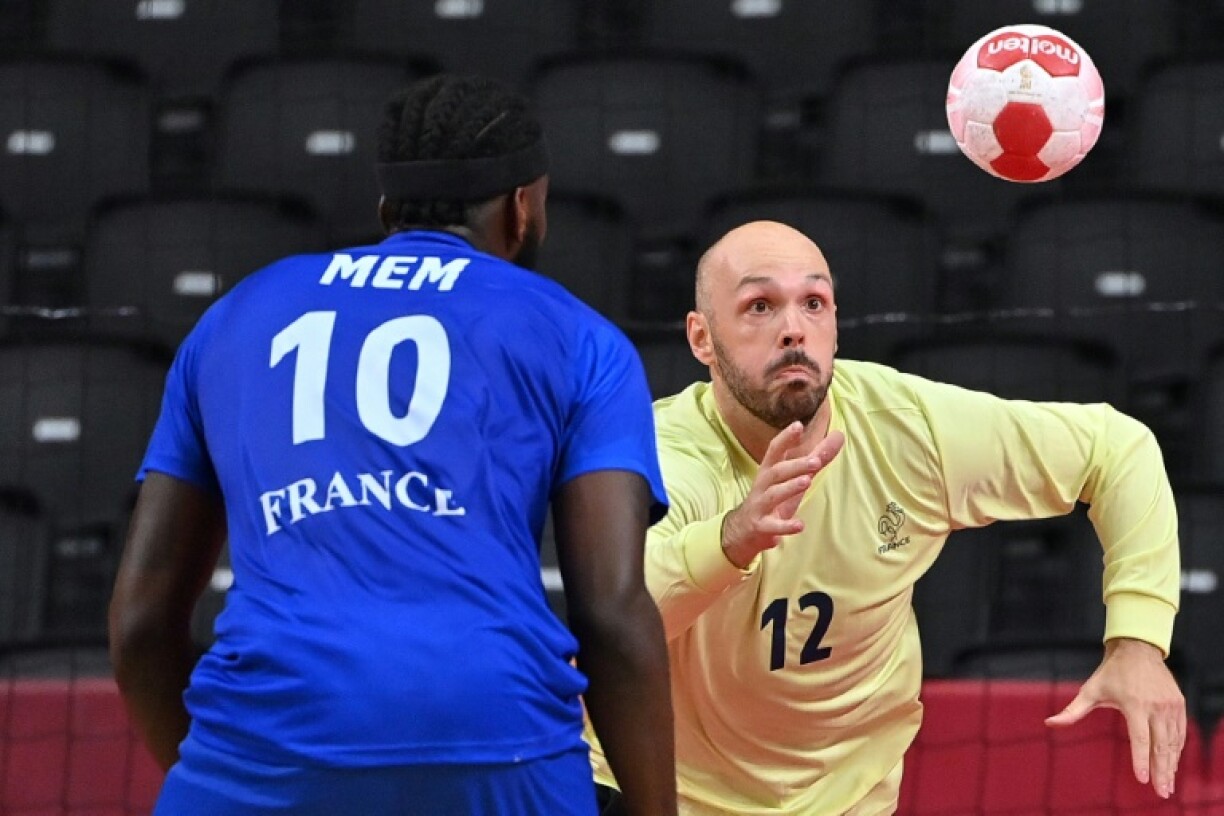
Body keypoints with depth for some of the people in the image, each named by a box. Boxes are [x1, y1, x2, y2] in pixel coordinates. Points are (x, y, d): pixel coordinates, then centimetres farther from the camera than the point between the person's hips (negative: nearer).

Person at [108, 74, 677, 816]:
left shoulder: (236, 318, 25)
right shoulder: (576, 339, 17)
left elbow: (143, 618, 23)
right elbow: (615, 616, 3)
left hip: (269, 735, 1)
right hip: (497, 737, -1)